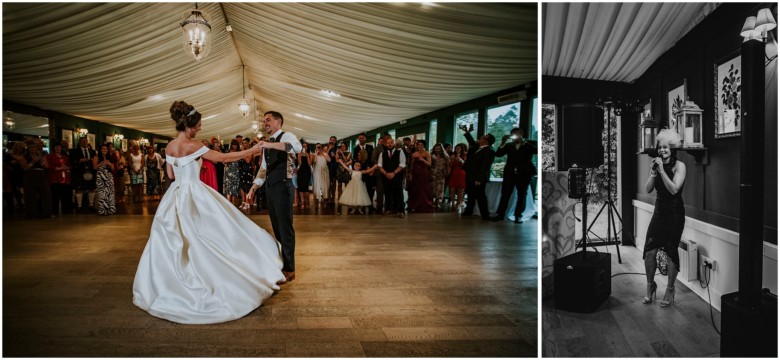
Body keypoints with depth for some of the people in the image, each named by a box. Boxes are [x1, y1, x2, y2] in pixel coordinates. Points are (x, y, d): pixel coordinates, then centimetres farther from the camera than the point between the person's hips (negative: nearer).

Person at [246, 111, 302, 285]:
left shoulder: (286, 136, -6)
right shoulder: (267, 144, 19)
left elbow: (297, 147, -30)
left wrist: (271, 145, -35)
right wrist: (252, 189, 16)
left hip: (283, 186, -8)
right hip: (270, 187, 8)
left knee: (285, 227, -4)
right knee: (277, 228, 14)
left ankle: (289, 270, 3)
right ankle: (282, 263, 26)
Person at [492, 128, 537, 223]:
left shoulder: (530, 144, 2)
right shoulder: (509, 146, 8)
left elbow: (536, 151, -17)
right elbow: (498, 154, -1)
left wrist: (523, 142, -17)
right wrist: (503, 143, -12)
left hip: (524, 174, -2)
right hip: (510, 173, 2)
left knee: (521, 196, 4)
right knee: (505, 194, 2)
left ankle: (518, 216, 10)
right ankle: (500, 214, 6)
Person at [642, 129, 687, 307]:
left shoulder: (679, 166, -6)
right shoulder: (657, 164, 6)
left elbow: (674, 189, -18)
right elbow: (647, 189, 0)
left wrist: (662, 170, -21)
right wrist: (653, 172, -13)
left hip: (674, 213, -4)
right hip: (659, 212, 4)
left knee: (670, 251, 0)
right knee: (650, 251, -3)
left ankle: (670, 291, 15)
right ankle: (650, 286, 16)